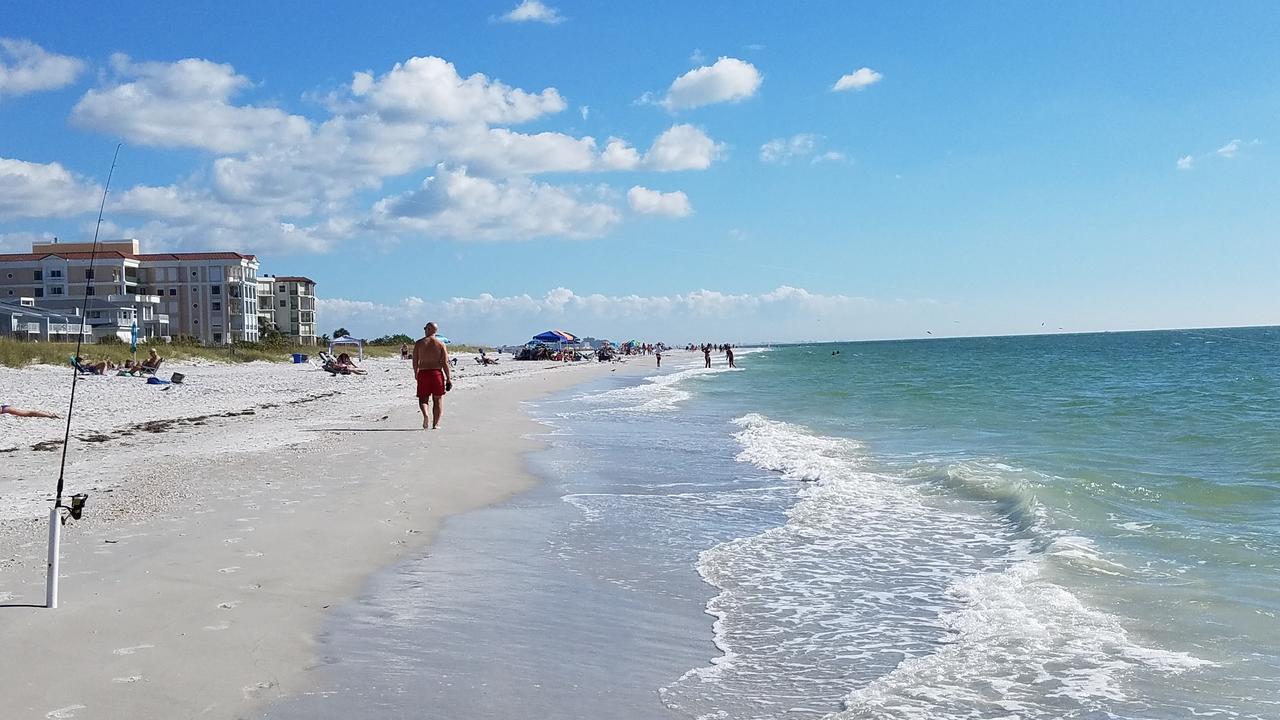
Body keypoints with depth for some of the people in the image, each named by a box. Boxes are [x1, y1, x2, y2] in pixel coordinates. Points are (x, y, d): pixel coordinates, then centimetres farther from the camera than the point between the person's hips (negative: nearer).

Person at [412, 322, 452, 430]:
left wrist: (415, 373, 18)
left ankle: (425, 415, -18)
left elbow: (415, 361, 1)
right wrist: (448, 378, 1)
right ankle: (435, 424, 6)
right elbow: (445, 363, -3)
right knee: (438, 399, 10)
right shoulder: (440, 344, 1)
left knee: (423, 398, 11)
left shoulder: (419, 343, 1)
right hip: (437, 372, 0)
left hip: (423, 373, 0)